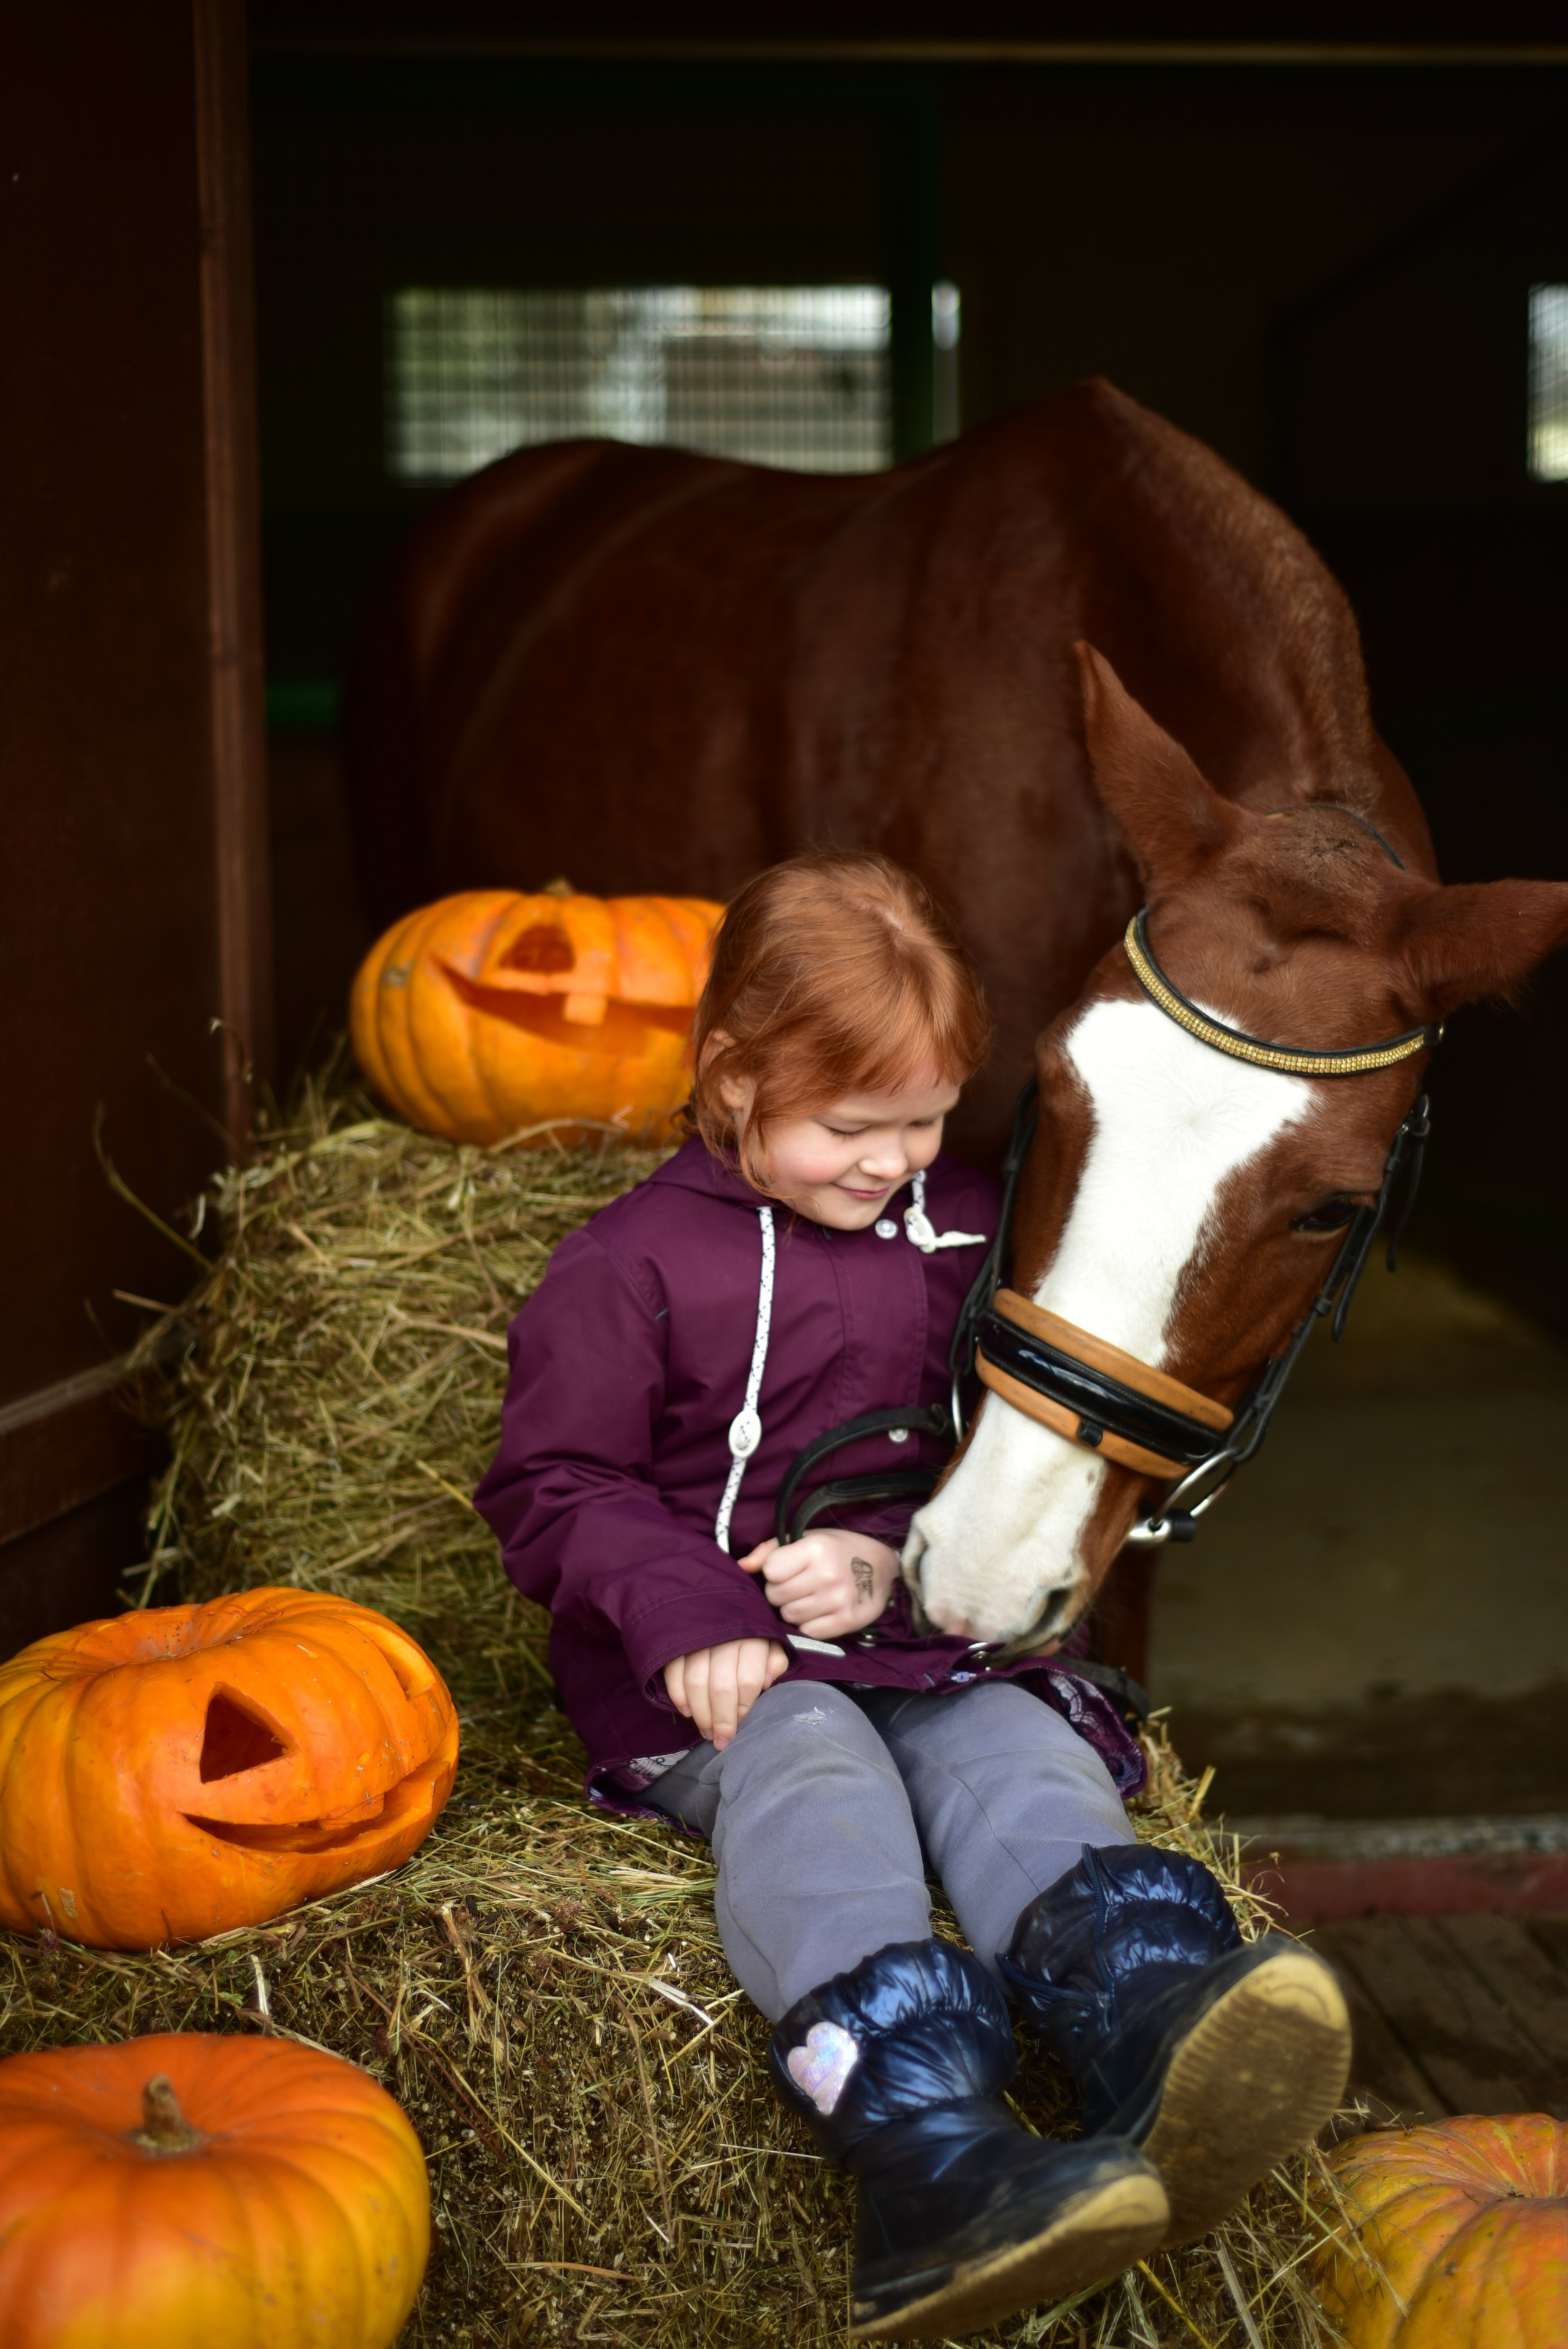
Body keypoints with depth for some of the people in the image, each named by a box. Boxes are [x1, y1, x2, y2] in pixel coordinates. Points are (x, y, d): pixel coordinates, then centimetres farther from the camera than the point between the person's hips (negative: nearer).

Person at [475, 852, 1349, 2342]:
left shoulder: (967, 1236, 14)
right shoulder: (631, 1264, 2)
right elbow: (553, 1482, 0)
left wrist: (896, 1559, -4)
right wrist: (685, 1615, -18)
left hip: (937, 1646, 4)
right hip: (730, 1666, -3)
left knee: (1027, 1772, -27)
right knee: (817, 1787, -34)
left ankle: (1155, 2056, -59)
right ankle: (923, 2156, -59)